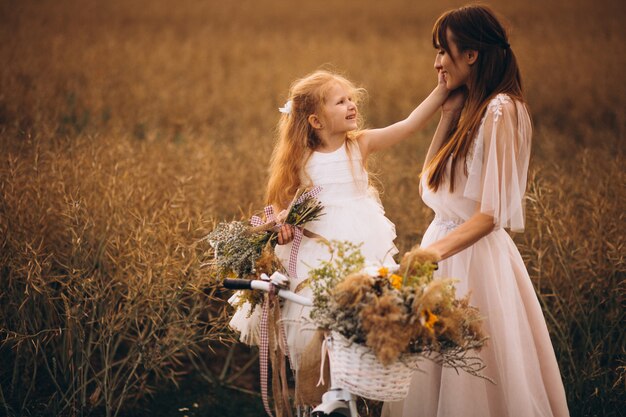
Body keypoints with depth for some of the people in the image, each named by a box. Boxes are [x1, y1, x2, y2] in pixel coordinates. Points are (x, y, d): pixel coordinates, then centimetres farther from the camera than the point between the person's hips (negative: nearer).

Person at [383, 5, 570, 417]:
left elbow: (492, 213, -22)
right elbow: (431, 187, 13)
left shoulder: (501, 110, -16)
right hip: (446, 242, 9)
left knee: (476, 378, 1)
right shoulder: (467, 107, 12)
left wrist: (436, 250, -31)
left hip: (475, 255, -9)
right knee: (436, 376, 13)